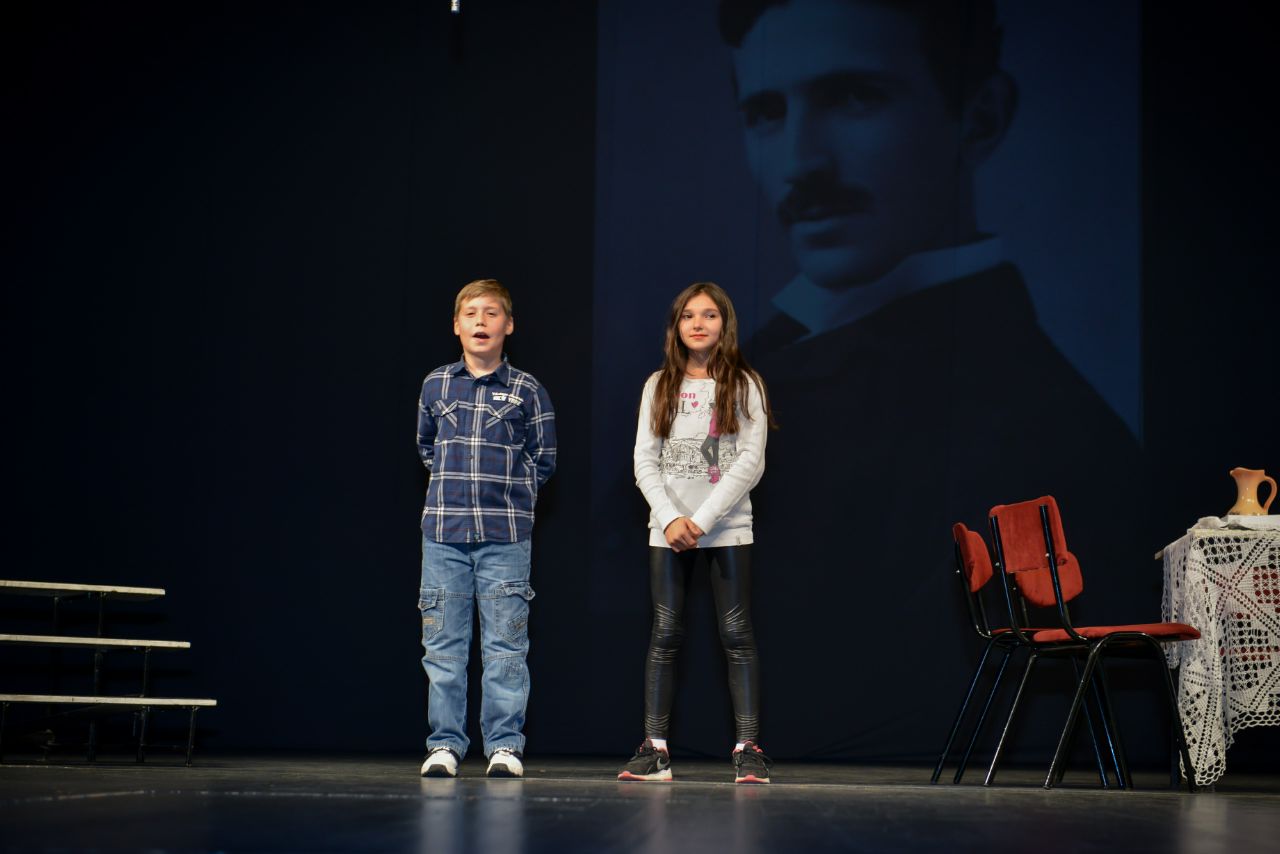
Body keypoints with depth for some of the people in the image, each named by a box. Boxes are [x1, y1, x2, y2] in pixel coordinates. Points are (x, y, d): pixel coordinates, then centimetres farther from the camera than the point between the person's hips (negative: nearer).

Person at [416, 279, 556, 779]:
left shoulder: (526, 390, 2)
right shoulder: (435, 386, 8)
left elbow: (543, 459, 9)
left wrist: (509, 493, 5)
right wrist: (454, 487, 13)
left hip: (505, 536, -2)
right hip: (444, 532, 2)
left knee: (505, 644, 0)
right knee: (443, 643, 4)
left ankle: (505, 745, 7)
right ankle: (445, 744, 11)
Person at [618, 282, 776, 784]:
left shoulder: (743, 385, 2)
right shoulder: (659, 386, 9)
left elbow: (751, 462, -6)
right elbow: (644, 461, 4)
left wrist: (702, 519, -13)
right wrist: (671, 519, -10)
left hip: (727, 528, -2)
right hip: (668, 529, 2)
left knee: (737, 634, -4)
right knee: (665, 634, 0)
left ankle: (748, 749, -2)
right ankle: (655, 750, 2)